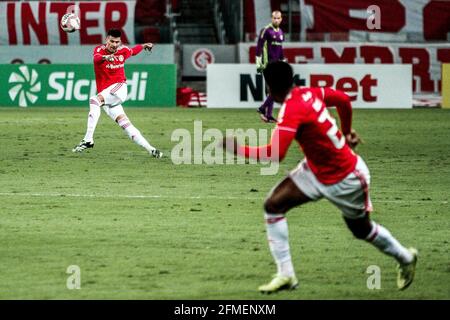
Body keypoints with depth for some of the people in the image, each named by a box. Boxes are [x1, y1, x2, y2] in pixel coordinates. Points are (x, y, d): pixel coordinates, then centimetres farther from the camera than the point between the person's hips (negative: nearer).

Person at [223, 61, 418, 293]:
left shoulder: (292, 111, -32)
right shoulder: (308, 93, -8)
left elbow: (275, 154, -41)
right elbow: (343, 100, 8)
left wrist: (239, 150, -32)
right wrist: (346, 132, 23)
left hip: (345, 180, -8)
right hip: (315, 170, 8)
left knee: (361, 229, 15)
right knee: (273, 205, -5)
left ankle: (405, 258, 43)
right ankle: (285, 274, -1)